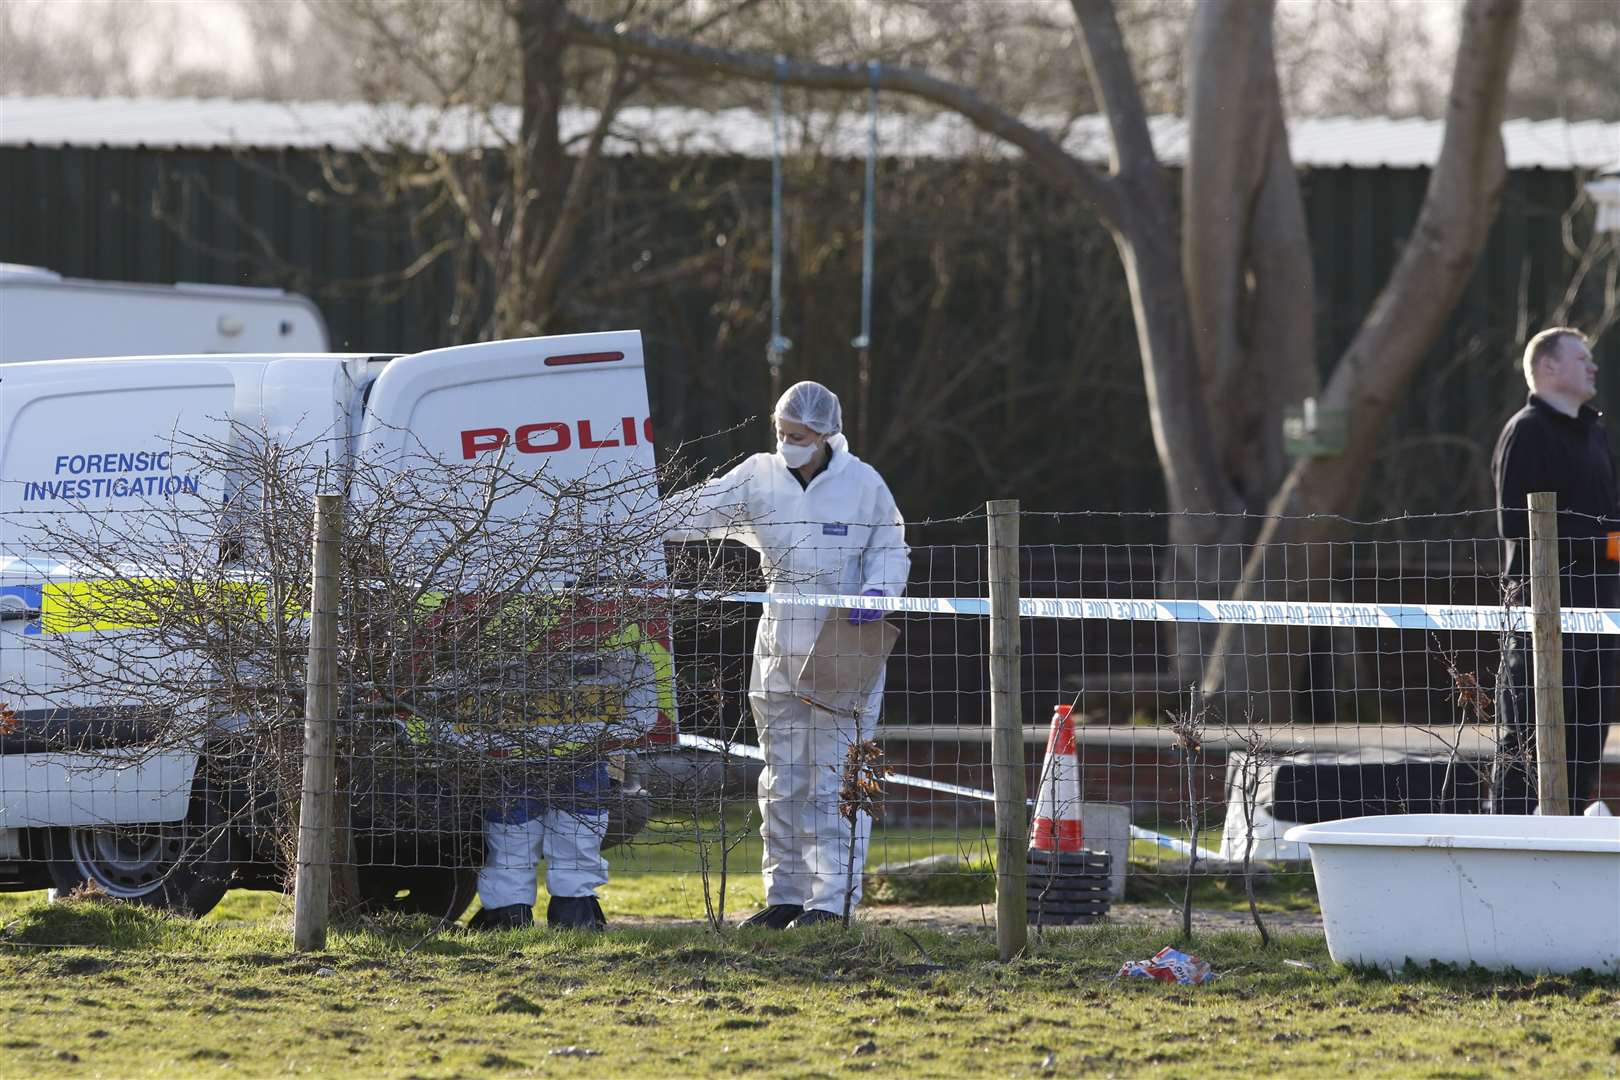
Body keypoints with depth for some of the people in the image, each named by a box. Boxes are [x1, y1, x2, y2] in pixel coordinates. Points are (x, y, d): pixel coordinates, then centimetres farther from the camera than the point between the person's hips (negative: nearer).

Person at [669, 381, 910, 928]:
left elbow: (891, 551, 5)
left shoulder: (863, 484, -3)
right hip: (779, 654, 4)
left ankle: (833, 899, -6)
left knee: (835, 780, -7)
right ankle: (786, 897, 16)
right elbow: (698, 509, 3)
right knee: (783, 782, 9)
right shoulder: (758, 479, 4)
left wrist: (878, 592, -14)